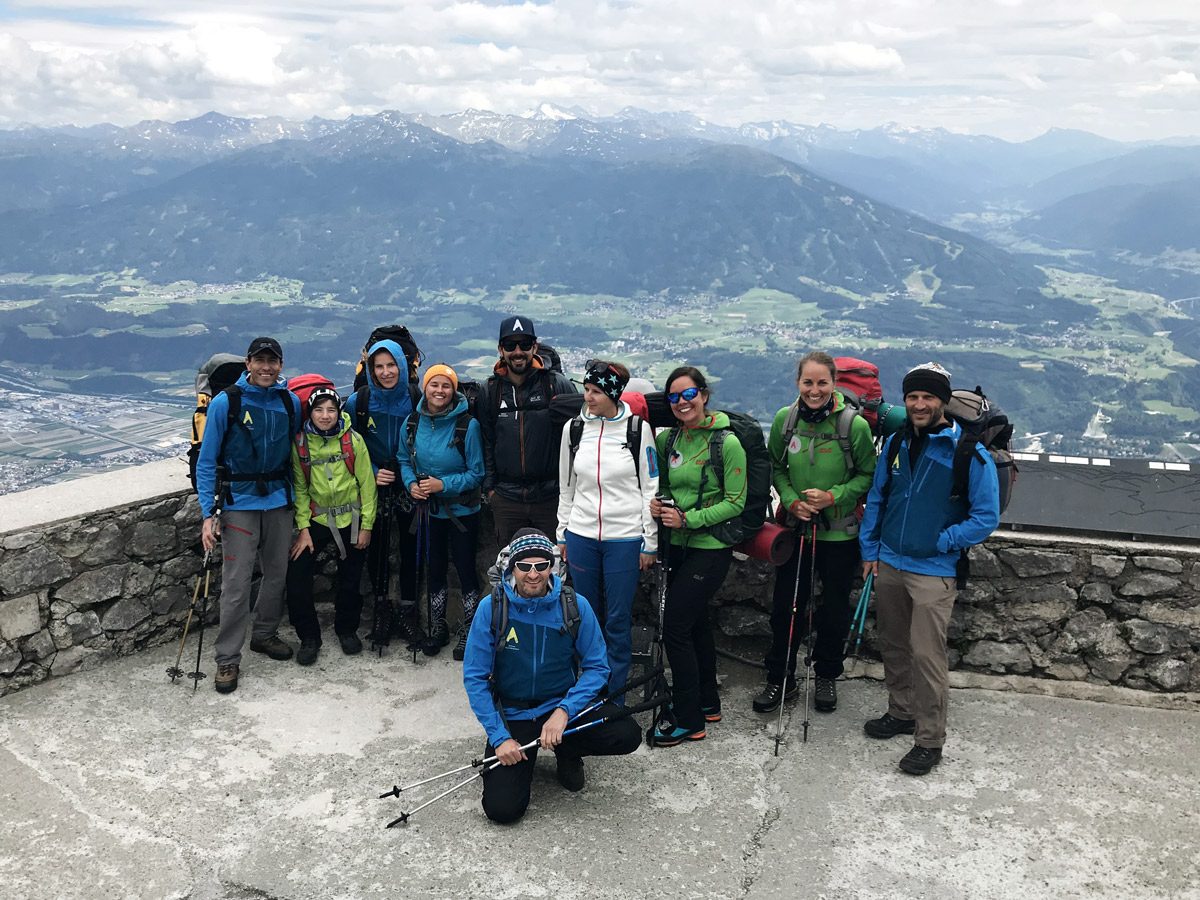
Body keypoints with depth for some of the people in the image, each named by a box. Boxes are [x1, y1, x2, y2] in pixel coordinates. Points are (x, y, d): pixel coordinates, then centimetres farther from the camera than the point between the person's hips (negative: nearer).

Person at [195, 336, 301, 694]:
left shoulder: (291, 403, 1)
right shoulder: (225, 403, -9)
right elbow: (206, 462, -7)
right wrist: (208, 513, -13)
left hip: (279, 500, 4)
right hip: (239, 502, -4)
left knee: (277, 574, 14)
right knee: (236, 584, -6)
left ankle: (264, 634, 34)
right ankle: (227, 659, 5)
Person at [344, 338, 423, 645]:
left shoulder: (416, 400, -3)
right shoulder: (357, 403, -3)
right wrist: (372, 474, -12)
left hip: (408, 485, 0)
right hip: (374, 487, 0)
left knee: (410, 548, 2)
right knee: (377, 550, 7)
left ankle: (408, 612, 13)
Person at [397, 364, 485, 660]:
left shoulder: (467, 425, -18)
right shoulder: (412, 423, -4)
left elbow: (476, 473, -13)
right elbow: (404, 460, 10)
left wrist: (444, 484, -23)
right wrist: (411, 484, -9)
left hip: (462, 511, -4)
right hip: (428, 510, 4)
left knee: (465, 569, 6)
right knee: (434, 569, 16)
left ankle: (469, 632, 23)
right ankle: (437, 629, 32)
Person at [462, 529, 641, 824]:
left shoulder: (575, 606, -11)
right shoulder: (491, 608, -13)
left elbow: (597, 667, -5)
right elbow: (475, 677, -8)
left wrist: (564, 711, -21)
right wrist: (499, 737, -15)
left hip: (563, 704, 1)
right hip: (512, 715, -1)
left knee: (627, 735, -24)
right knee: (502, 809, -17)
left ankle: (566, 751, 9)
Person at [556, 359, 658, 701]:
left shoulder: (637, 429, -5)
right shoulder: (574, 428, 4)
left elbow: (650, 488, -2)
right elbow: (566, 487, 12)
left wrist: (650, 542, -2)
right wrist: (562, 535, 12)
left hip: (625, 539, -3)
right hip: (581, 536, 3)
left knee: (618, 620, 3)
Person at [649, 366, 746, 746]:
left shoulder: (727, 442, -14)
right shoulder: (667, 439, 4)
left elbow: (735, 503, -13)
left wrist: (688, 519, -20)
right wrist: (656, 503, -4)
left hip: (711, 548, -7)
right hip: (679, 544, 7)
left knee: (675, 626, -8)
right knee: (695, 622, 17)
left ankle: (687, 719, 4)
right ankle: (706, 702, 34)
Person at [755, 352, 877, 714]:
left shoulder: (855, 425, -14)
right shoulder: (785, 418, -6)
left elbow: (868, 475, -4)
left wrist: (834, 496, -18)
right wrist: (791, 500, -9)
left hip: (839, 533, -2)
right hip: (796, 528, 2)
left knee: (834, 610, 13)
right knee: (786, 607, 8)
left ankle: (827, 676, 34)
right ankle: (780, 679, 24)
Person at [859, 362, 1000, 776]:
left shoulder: (969, 452, -12)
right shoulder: (896, 443, 5)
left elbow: (986, 517, -9)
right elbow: (876, 498, 13)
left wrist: (940, 542, -12)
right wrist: (869, 549, 9)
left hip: (933, 571, -6)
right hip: (888, 563, 6)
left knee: (926, 654, -5)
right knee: (893, 646, 17)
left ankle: (930, 740, 8)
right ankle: (902, 712, 35)